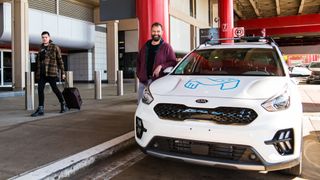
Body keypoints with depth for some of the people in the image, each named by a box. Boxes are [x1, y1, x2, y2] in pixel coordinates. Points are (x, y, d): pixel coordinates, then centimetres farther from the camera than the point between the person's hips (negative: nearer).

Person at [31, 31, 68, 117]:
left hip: (51, 72, -5)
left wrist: (62, 72, -2)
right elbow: (38, 61, 20)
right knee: (40, 90, -1)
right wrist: (37, 73, 16)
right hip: (41, 73, 5)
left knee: (55, 88, -1)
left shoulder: (55, 47, 1)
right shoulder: (41, 48, 16)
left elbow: (60, 60, 1)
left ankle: (63, 105, 18)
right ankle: (41, 109, 3)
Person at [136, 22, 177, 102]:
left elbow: (173, 62, -3)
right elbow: (138, 61, 24)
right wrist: (139, 74, 11)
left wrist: (161, 66, -17)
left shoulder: (166, 47, 2)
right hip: (143, 80, 5)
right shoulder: (145, 46, 17)